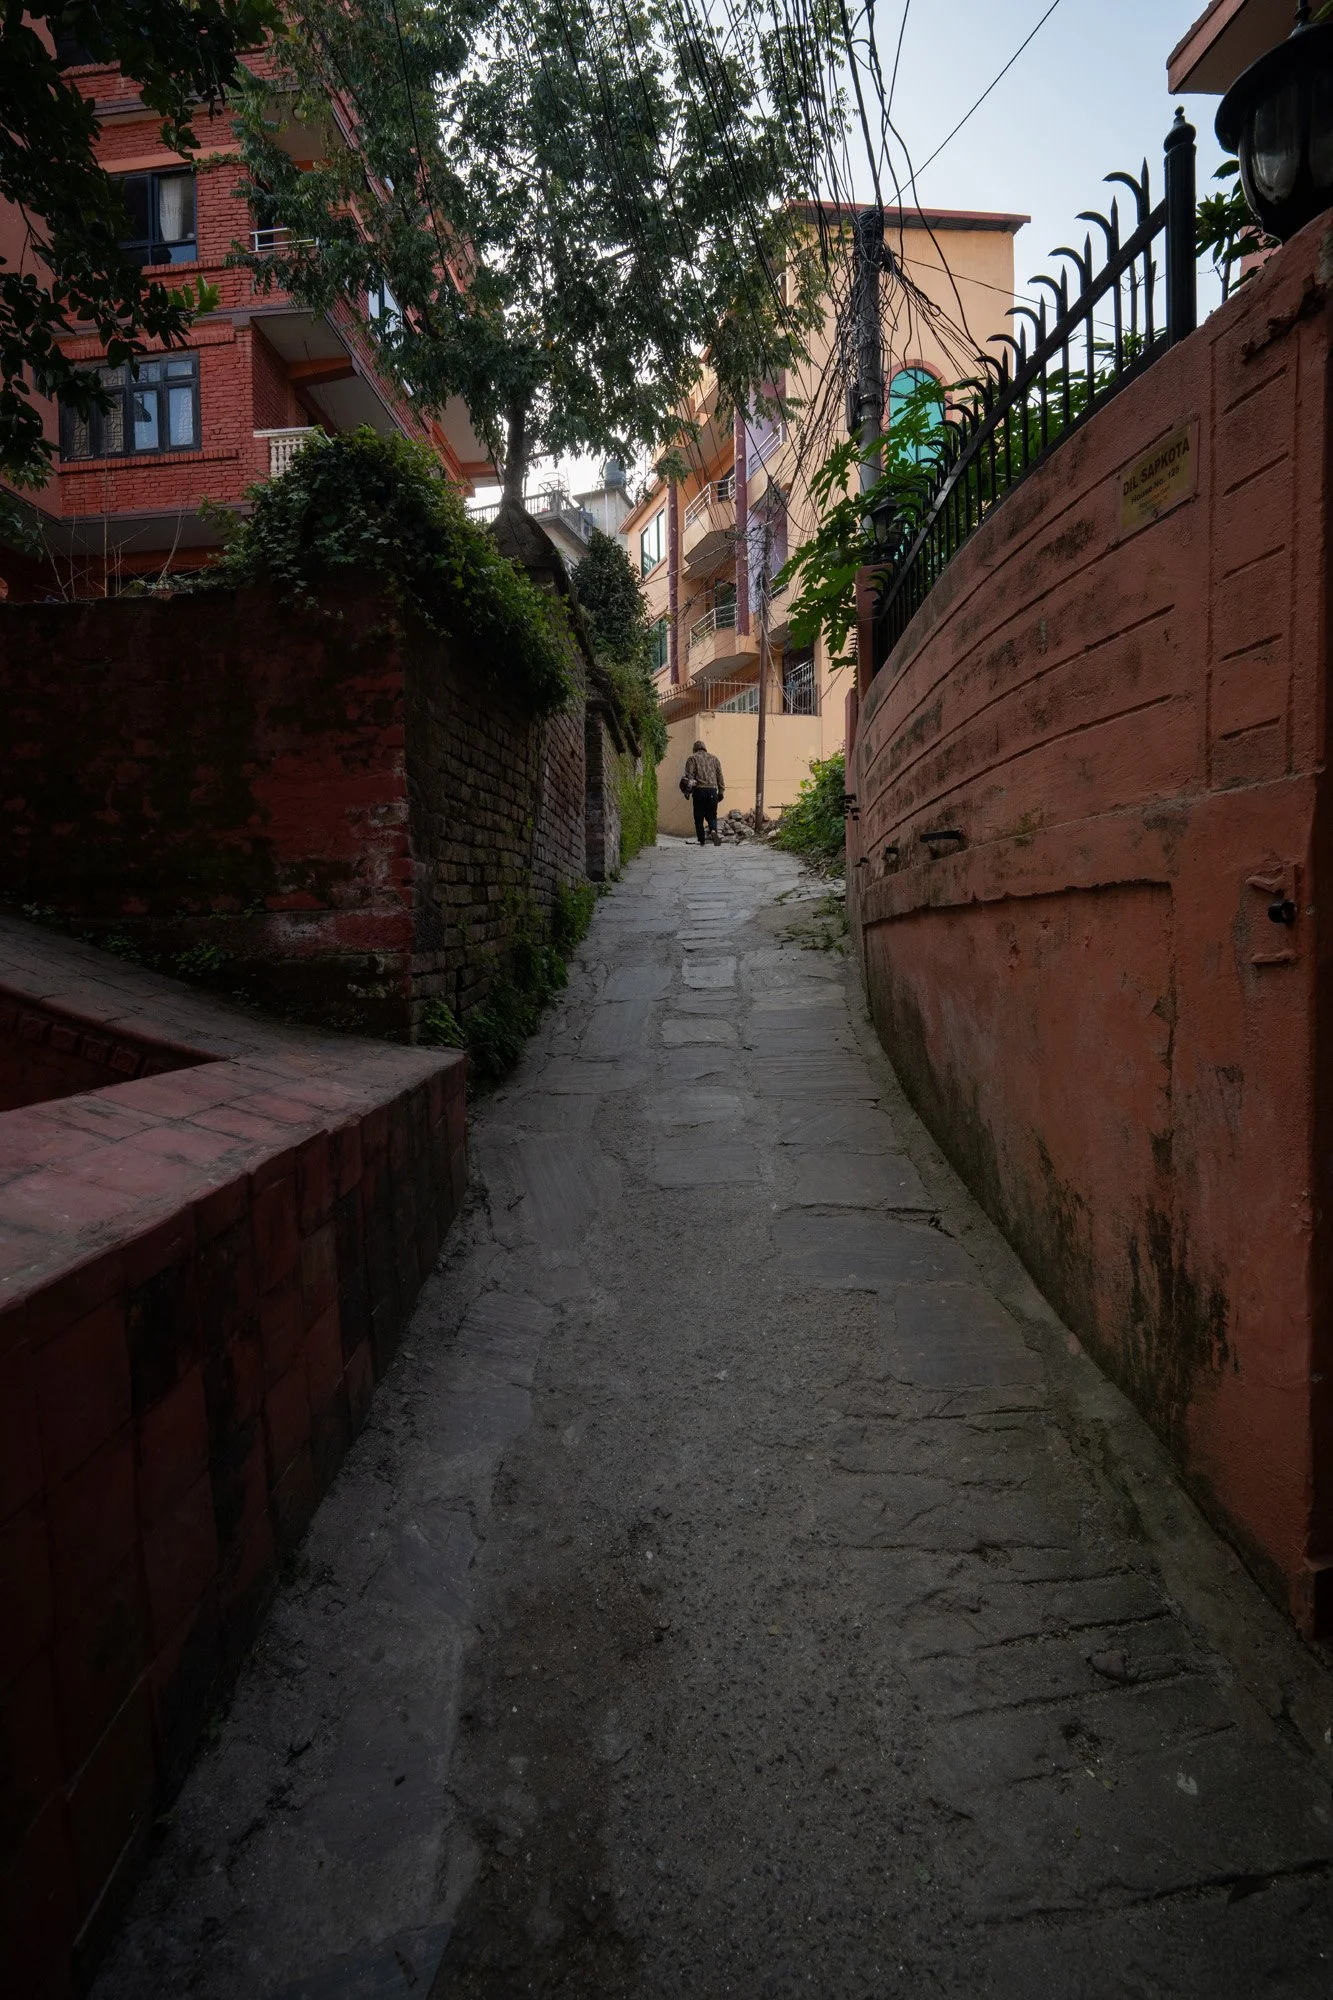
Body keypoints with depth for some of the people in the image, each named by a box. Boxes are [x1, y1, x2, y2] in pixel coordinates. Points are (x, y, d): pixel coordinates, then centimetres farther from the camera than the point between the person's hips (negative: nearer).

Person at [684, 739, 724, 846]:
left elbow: (689, 775, -5)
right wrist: (721, 791, 15)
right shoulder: (713, 758, 18)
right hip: (712, 790, 3)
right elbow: (719, 776, 14)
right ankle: (713, 831, -21)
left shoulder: (692, 758, 8)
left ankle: (702, 841, 3)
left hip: (699, 790, -3)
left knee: (699, 818, 4)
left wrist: (688, 791, -3)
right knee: (711, 816, 9)